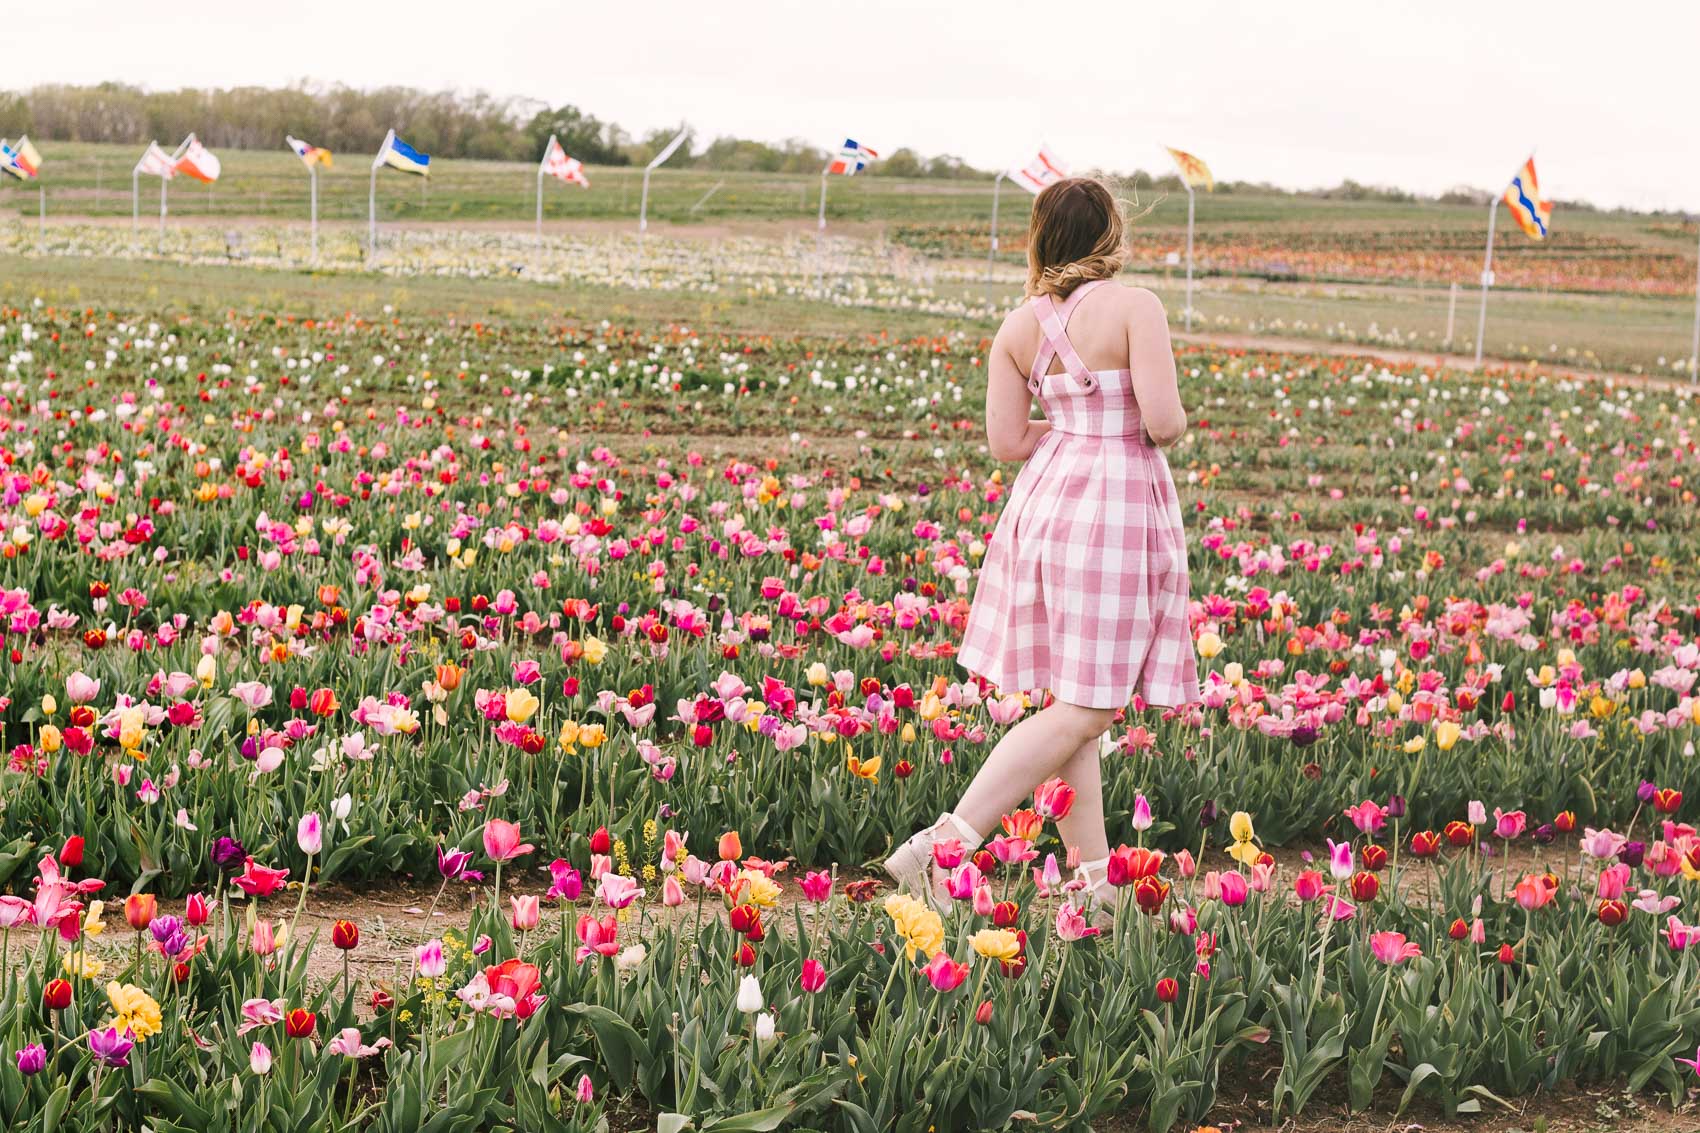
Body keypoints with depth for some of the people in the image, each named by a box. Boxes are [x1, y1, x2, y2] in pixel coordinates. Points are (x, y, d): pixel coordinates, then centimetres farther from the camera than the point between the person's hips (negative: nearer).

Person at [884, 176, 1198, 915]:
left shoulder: (1018, 329, 3)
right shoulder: (1135, 307, -12)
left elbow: (1005, 441, 1)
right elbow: (1164, 422, -18)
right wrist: (1172, 427, 5)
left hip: (1047, 500, 7)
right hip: (1118, 505, -6)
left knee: (1071, 697, 13)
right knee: (1084, 708, -3)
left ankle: (1094, 875, 16)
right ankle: (941, 847, -10)